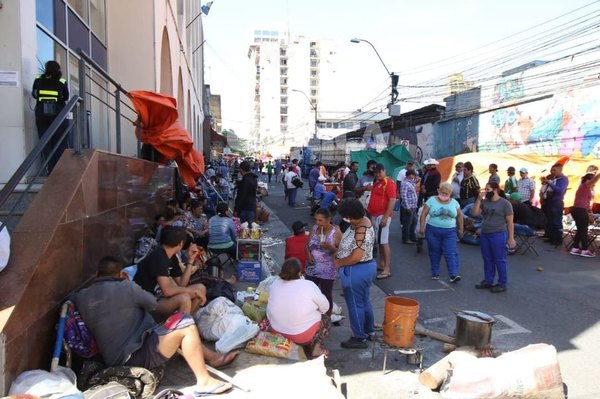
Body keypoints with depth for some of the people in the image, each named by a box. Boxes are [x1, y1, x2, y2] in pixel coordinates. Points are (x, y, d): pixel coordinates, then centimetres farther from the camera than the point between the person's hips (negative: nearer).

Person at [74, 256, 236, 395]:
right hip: (134, 356, -9)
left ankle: (213, 357, 25)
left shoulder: (79, 297, 2)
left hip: (113, 359, 9)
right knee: (185, 324, -8)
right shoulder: (124, 287, -13)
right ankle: (204, 381, -8)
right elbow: (153, 304, 3)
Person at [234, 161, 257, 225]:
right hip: (252, 207, 9)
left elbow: (241, 196, -20)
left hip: (245, 209, -9)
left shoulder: (245, 180, -19)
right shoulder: (254, 179, 12)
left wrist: (236, 209, -16)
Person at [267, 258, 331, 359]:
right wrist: (313, 308, 13)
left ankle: (309, 347, 20)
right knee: (326, 318, 20)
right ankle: (316, 348, 12)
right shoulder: (308, 285, -18)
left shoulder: (274, 284, -4)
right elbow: (325, 307, -7)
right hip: (302, 335, -5)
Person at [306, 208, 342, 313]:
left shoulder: (336, 232, -13)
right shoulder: (314, 228, 0)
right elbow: (308, 244, 10)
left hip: (327, 270, -4)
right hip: (312, 267, 4)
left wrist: (330, 247, -28)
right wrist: (309, 254, -9)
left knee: (326, 295, 10)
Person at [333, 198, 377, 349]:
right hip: (366, 267, 10)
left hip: (356, 271, -10)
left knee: (355, 304, 7)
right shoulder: (363, 221, 1)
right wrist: (340, 255, 2)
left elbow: (356, 256, -29)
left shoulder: (361, 230, -29)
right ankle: (368, 330, 41)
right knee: (365, 301, 23)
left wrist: (339, 263, -15)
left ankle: (360, 338, 22)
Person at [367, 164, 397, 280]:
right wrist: (370, 212, 14)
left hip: (382, 216, -9)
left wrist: (386, 217, -22)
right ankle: (381, 264, 23)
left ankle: (387, 270, -8)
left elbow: (392, 200, -18)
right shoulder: (377, 183, 17)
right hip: (375, 216, 9)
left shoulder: (389, 183, -10)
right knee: (379, 241, 14)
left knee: (384, 242, -9)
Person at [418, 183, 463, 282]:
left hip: (450, 232, 1)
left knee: (451, 253, -7)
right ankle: (435, 273, 17)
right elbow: (424, 214, -2)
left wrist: (460, 229, 15)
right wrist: (421, 227, -9)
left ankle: (454, 275, -10)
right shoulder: (432, 200, 0)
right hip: (433, 231, -1)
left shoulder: (454, 202, 8)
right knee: (434, 253, 6)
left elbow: (459, 216, 17)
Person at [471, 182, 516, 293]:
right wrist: (479, 199, -7)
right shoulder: (484, 202, 6)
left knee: (499, 260, 2)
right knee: (487, 260, 14)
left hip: (498, 235, -5)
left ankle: (502, 284, 13)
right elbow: (474, 213, -1)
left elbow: (510, 222, -6)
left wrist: (511, 238, -9)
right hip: (484, 234, 5)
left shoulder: (505, 203, -6)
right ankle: (488, 281, 25)